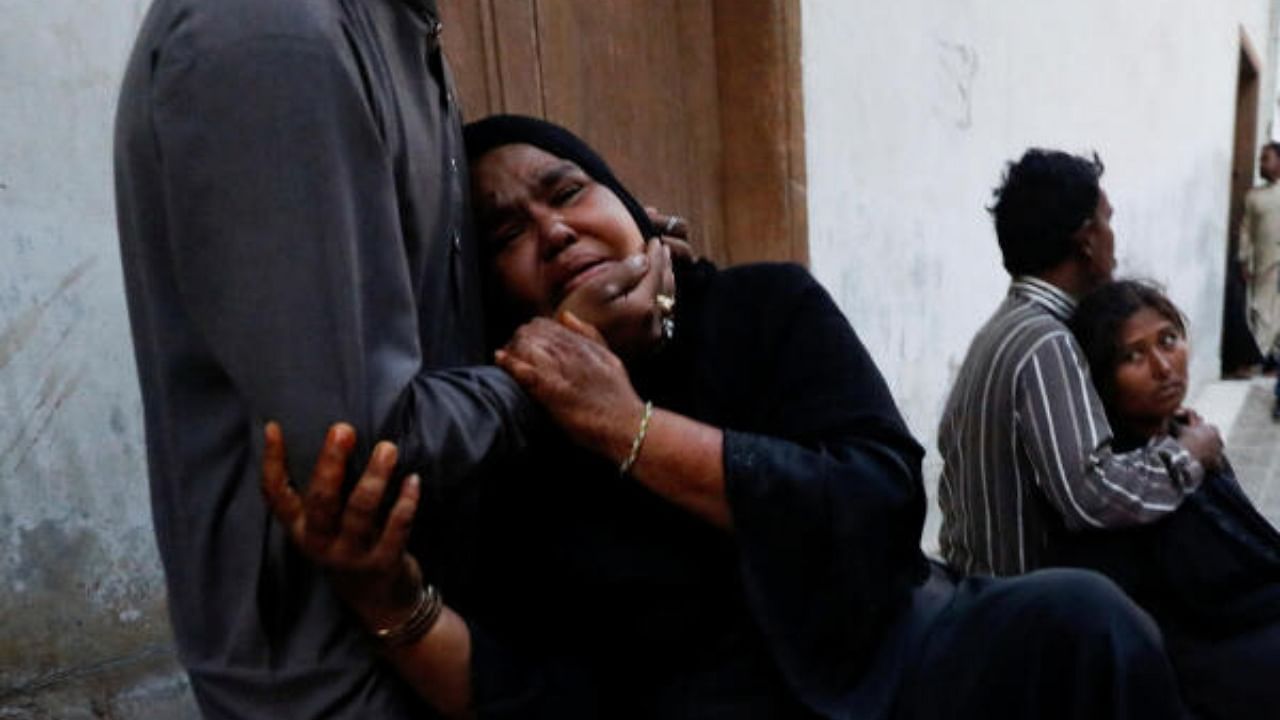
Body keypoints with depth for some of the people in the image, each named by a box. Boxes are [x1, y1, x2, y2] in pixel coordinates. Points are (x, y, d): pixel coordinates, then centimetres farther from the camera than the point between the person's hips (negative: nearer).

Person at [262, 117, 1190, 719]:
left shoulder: (767, 306, 0)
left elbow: (882, 507, -12)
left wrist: (629, 428, -18)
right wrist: (392, 598, -27)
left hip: (889, 645, 2)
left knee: (1079, 619, -25)